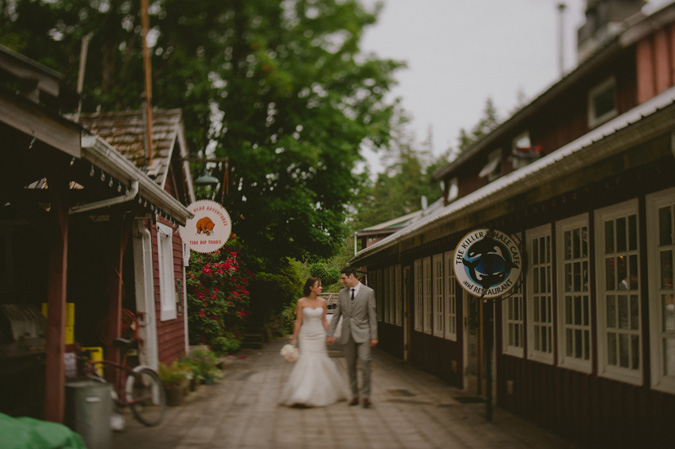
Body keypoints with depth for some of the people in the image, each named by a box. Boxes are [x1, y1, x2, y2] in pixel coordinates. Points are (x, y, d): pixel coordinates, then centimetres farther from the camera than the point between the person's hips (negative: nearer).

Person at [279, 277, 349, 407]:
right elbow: (298, 322, -2)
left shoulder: (322, 302, 3)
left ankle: (320, 394, 23)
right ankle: (301, 395, -6)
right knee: (305, 361, -10)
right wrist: (294, 339, -2)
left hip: (319, 336, 3)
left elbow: (324, 321, 10)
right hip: (306, 336, -3)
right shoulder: (301, 302, -5)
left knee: (320, 362, 6)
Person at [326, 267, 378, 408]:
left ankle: (365, 395, -3)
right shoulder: (342, 293, 9)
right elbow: (336, 315, 12)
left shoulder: (368, 292, -2)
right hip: (347, 334, 4)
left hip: (362, 333, -4)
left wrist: (374, 336, -5)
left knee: (364, 363, -12)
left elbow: (372, 315, -2)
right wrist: (330, 334, 6)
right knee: (350, 366, 6)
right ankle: (354, 395, 15)